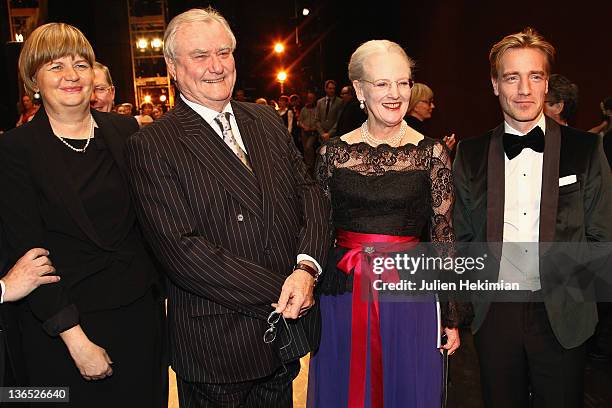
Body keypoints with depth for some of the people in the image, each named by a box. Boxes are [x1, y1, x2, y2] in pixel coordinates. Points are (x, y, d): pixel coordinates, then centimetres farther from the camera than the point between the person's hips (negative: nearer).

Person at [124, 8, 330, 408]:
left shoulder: (267, 121, 7)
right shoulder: (151, 145, -11)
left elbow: (310, 194, 3)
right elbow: (181, 248, -18)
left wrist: (307, 266, -15)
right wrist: (276, 293, -17)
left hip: (288, 327, 5)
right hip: (218, 344, -5)